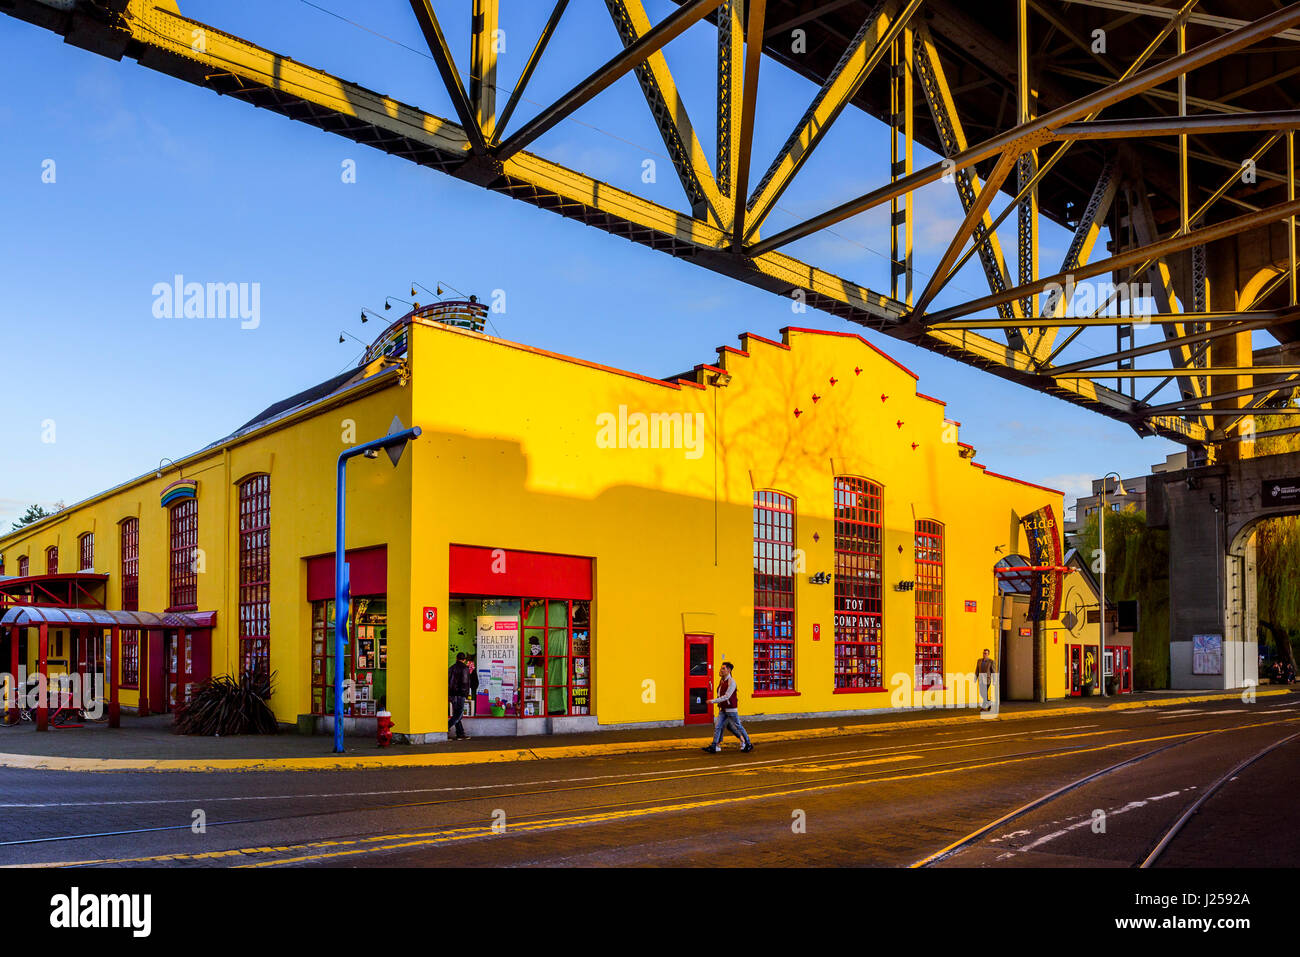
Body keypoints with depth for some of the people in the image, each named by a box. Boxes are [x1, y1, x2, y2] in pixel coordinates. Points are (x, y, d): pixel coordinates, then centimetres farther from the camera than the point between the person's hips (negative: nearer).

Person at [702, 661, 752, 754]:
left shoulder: (731, 682, -17)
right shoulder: (722, 680, 8)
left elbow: (726, 696, -23)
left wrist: (713, 701, -25)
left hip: (731, 709, -8)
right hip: (723, 709, 8)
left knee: (738, 727, 5)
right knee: (717, 727, -2)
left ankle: (748, 744, 21)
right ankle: (715, 746, -2)